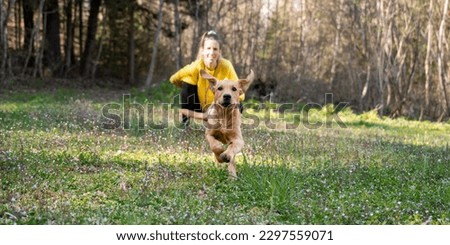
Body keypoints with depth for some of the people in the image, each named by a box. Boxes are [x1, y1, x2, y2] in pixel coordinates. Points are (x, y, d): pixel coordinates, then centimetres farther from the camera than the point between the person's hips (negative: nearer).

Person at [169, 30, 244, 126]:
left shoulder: (226, 66, -24)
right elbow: (174, 79, -7)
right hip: (200, 109, 0)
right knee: (187, 82, -24)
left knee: (237, 106, -29)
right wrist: (191, 89, -7)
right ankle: (186, 121, -5)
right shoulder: (196, 66, -24)